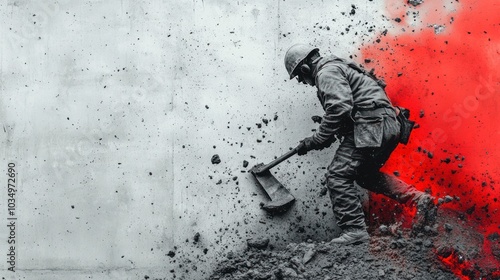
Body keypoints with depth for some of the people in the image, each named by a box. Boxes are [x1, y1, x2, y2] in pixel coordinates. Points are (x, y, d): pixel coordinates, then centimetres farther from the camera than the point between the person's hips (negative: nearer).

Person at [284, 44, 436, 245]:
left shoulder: (326, 72, -7)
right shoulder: (337, 67, 26)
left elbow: (339, 109, -21)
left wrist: (315, 141, -14)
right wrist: (324, 137, 18)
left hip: (371, 127, -11)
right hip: (387, 127, 11)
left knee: (338, 175, -9)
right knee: (366, 174, 24)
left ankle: (354, 230, -12)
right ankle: (418, 199, 18)